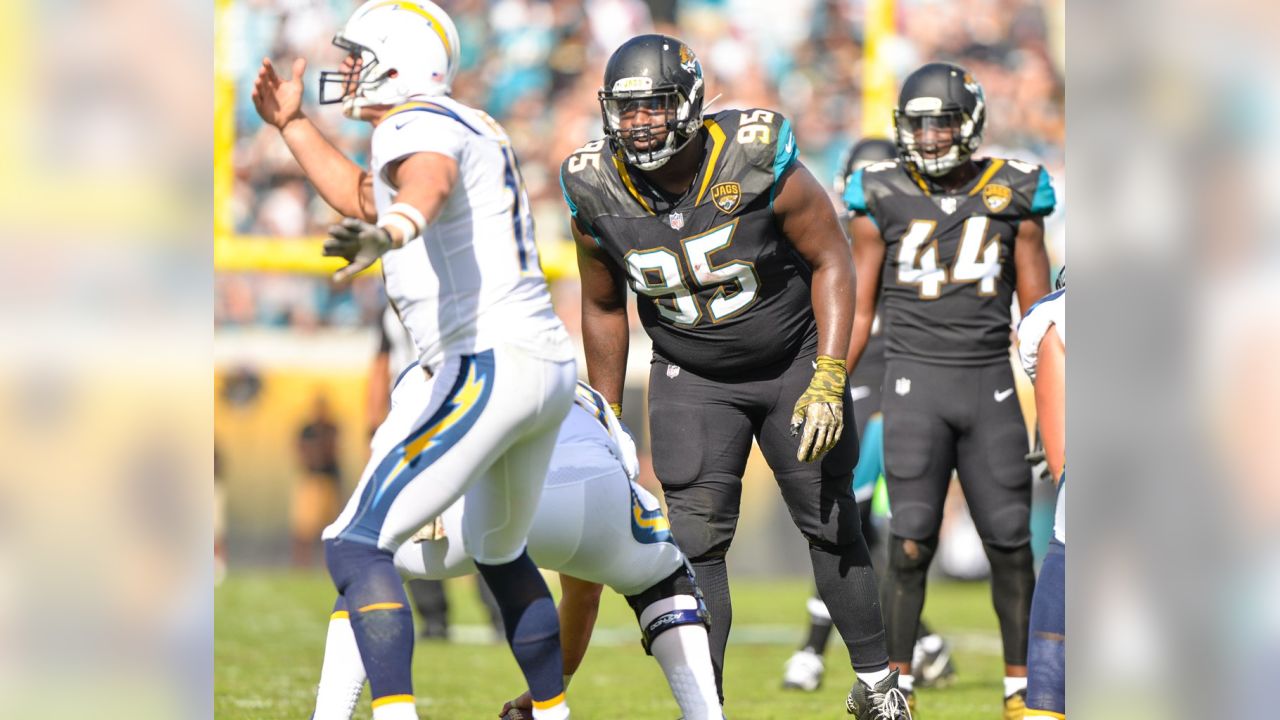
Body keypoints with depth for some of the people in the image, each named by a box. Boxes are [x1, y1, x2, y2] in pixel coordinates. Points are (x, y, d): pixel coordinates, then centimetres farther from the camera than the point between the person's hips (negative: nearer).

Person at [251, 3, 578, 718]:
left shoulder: (418, 125, -9)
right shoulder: (471, 128, 21)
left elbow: (427, 182, -35)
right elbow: (369, 201, 38)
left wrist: (386, 233, -56)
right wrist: (293, 124, 37)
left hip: (492, 364, -10)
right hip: (551, 364, 10)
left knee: (356, 547, -12)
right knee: (500, 553, 30)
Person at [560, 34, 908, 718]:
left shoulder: (758, 161, -24)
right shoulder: (598, 193, -14)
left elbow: (832, 260, -13)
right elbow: (602, 309, 3)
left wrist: (828, 383, -20)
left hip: (795, 362, -1)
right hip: (692, 380, 2)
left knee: (831, 523, 6)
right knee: (694, 539, -8)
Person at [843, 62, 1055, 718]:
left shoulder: (1013, 195, 3)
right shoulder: (882, 199, 0)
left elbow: (1038, 312, 7)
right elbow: (858, 311, 5)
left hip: (990, 381, 1)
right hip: (915, 379, -1)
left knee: (1010, 540, 2)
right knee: (911, 540, -5)